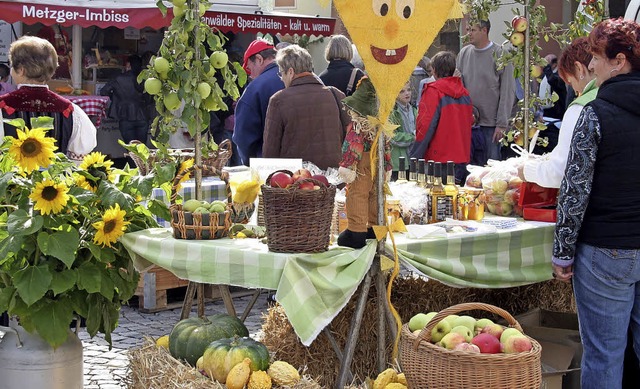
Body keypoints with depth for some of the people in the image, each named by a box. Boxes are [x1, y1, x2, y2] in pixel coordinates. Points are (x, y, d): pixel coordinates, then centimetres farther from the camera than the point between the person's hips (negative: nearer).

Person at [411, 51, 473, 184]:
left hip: (439, 159, -7)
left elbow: (426, 126, -15)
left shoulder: (433, 91, -11)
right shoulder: (464, 92, 10)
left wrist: (415, 157, -10)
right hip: (462, 159, 7)